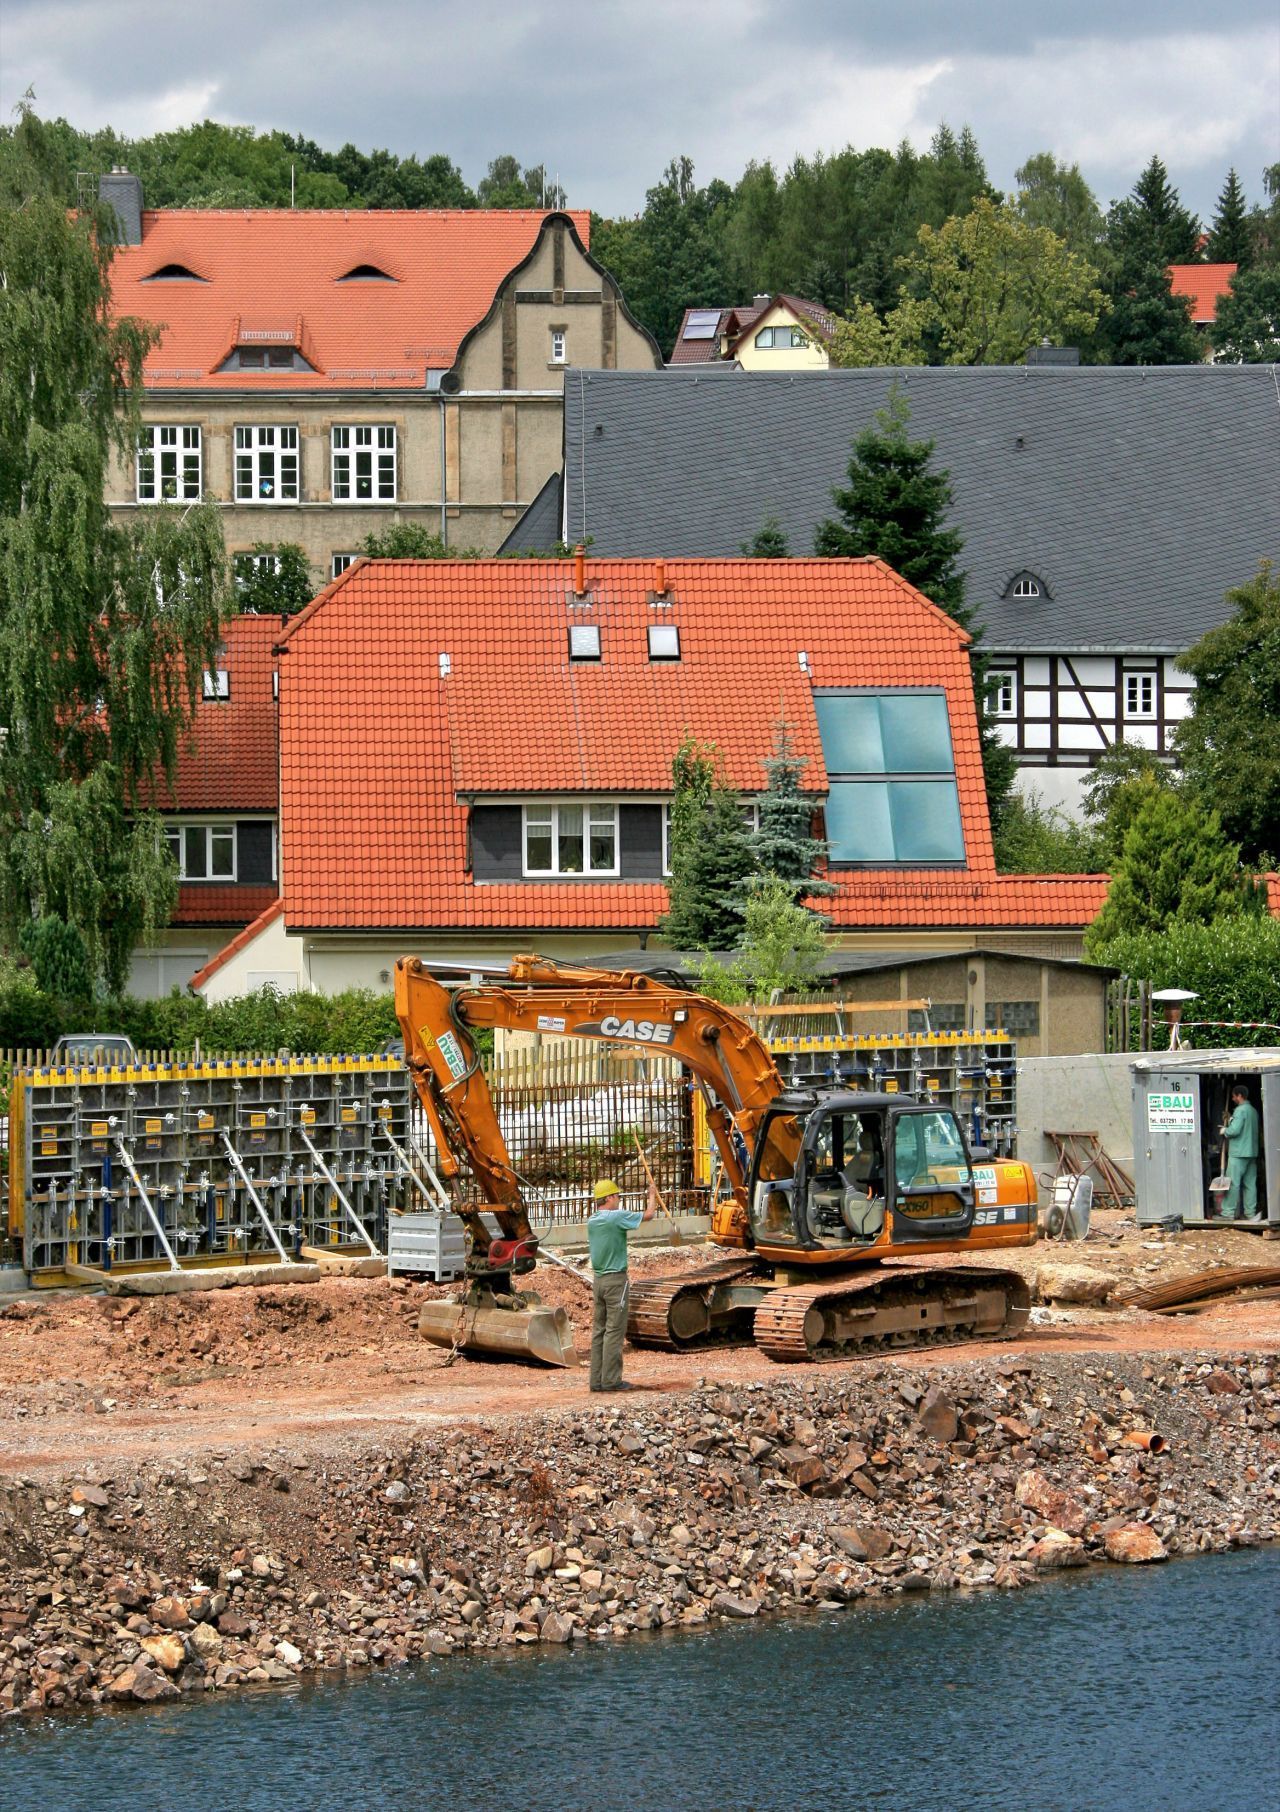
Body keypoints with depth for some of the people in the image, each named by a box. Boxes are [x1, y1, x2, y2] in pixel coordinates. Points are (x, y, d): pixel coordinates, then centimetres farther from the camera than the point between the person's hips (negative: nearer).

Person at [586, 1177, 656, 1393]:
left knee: (598, 1329, 9)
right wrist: (652, 1196, 13)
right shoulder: (617, 1217, -13)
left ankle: (597, 1379, 9)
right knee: (614, 1331, -5)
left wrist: (648, 1207, 26)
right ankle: (611, 1379, -6)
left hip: (598, 1279, 7)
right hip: (615, 1278, -7)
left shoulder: (592, 1220, 8)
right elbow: (648, 1215, -6)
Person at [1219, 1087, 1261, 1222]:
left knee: (1233, 1183, -6)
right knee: (1250, 1184, 8)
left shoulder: (1240, 1110, -13)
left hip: (1238, 1153, -9)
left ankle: (1228, 1213, -6)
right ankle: (1250, 1213, 8)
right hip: (1252, 1152, 9)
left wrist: (1225, 1131, -1)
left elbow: (1235, 1130, -22)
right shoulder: (1253, 1111, 15)